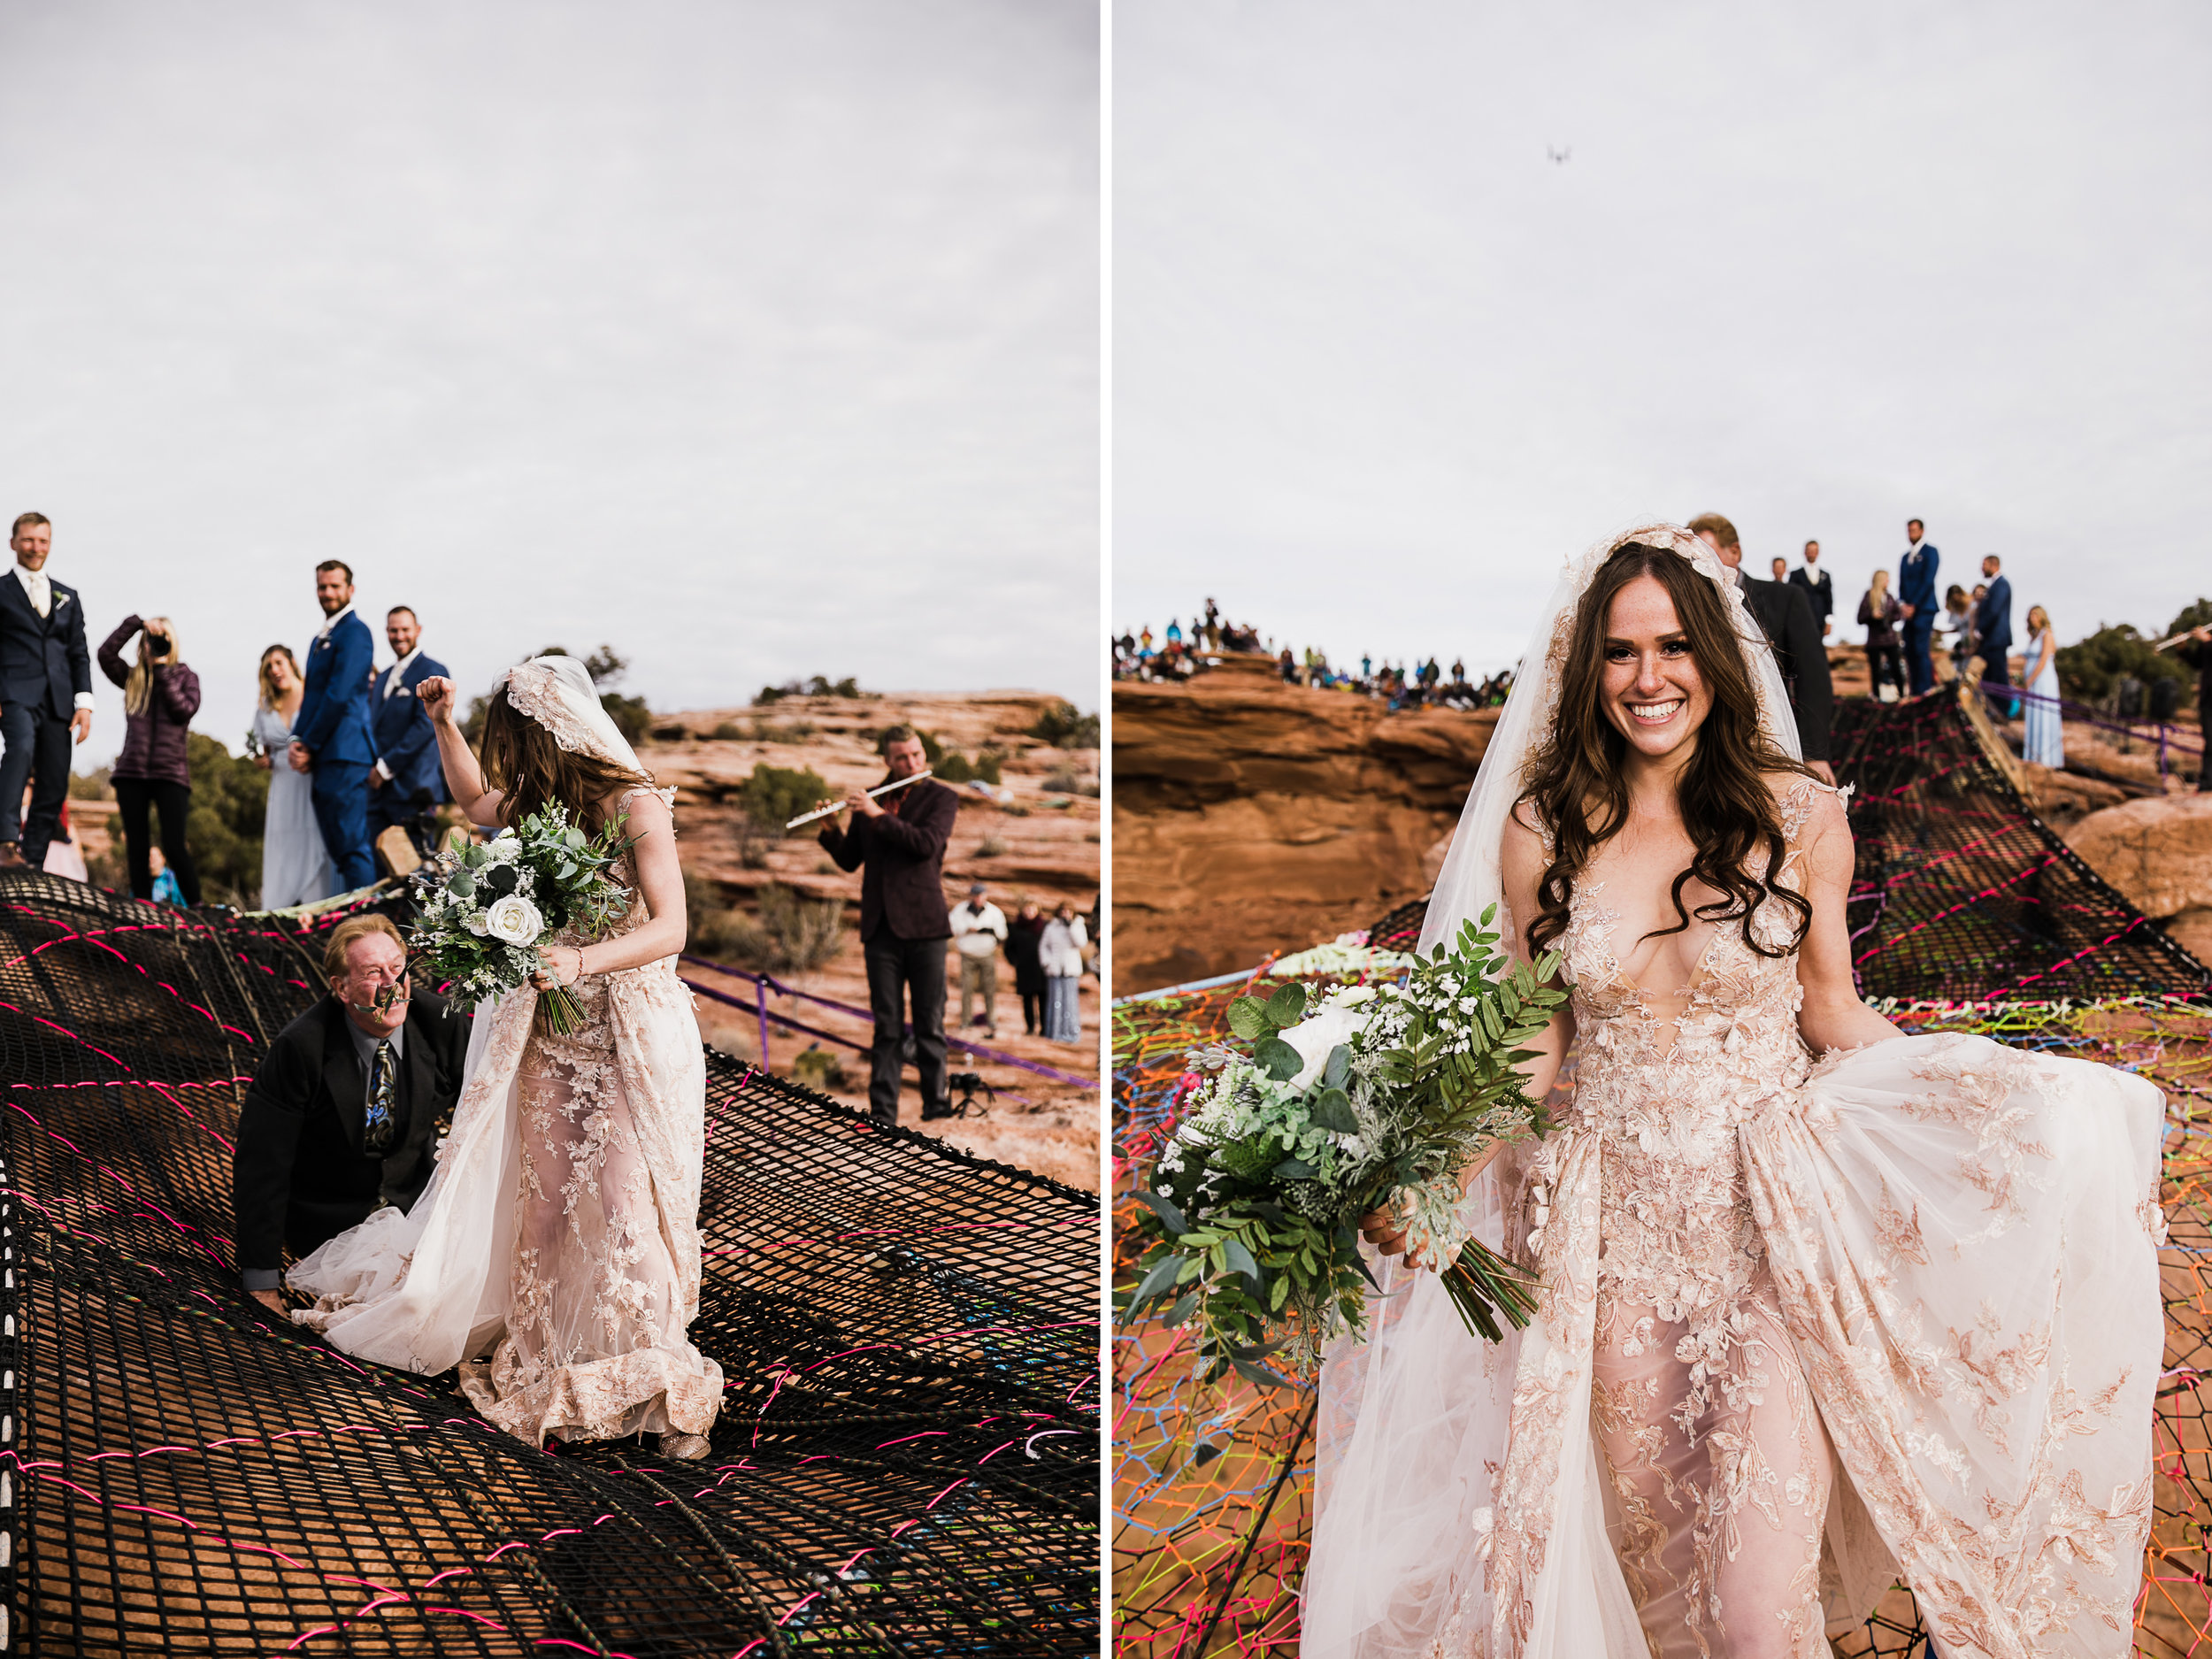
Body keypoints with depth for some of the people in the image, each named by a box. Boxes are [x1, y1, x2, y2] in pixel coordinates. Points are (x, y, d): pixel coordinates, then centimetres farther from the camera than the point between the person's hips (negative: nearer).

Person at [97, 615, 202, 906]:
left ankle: (196, 909, -4)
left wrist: (163, 670, -3)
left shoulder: (185, 676, 11)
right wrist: (136, 623, 0)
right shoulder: (133, 677, 16)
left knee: (174, 848, -13)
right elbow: (106, 653, 0)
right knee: (137, 850, 2)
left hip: (170, 772, -3)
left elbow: (185, 709, -7)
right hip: (131, 772, 3)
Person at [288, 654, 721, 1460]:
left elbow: (670, 926, -19)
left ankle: (669, 1393, 1)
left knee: (626, 1212, -10)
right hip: (547, 1032, 6)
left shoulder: (636, 806, -14)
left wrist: (583, 960, -33)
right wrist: (442, 725, 18)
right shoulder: (539, 800, 7)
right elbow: (476, 800, 30)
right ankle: (546, 1375, 19)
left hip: (630, 1037, -6)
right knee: (541, 1209, 5)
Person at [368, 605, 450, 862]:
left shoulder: (431, 671, -4)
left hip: (413, 789, -8)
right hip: (380, 789, 8)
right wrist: (372, 768, 7)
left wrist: (386, 766, -13)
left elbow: (426, 724, -13)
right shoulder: (383, 677, 22)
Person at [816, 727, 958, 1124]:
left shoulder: (941, 798, 3)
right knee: (887, 1027, 3)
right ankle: (882, 1114, 3)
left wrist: (878, 815, -15)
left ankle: (937, 1107, 7)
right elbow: (849, 861, 14)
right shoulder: (867, 800, 13)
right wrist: (832, 830, -3)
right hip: (880, 926, 3)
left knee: (930, 1024, 0)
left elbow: (927, 843, -14)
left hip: (923, 924, -3)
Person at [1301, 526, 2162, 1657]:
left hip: (1773, 1215, -1)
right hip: (1615, 1222, 2)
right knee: (1643, 1540, 14)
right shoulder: (1540, 829, -1)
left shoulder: (1798, 814, -3)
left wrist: (2033, 1101, -5)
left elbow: (1831, 1007, 5)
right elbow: (1538, 1036, 4)